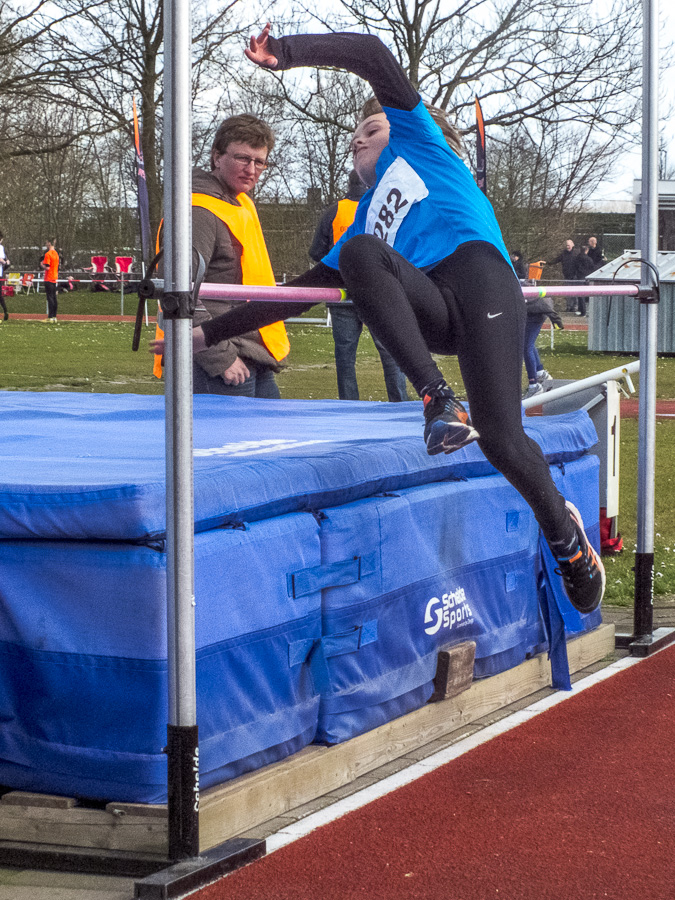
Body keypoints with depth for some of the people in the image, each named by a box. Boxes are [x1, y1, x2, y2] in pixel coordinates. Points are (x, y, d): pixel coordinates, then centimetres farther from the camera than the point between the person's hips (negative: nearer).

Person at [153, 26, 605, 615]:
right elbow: (301, 291, 35)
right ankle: (438, 401, -33)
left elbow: (372, 54, 12)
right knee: (359, 254, -27)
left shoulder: (417, 136, 26)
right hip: (428, 314, 5)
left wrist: (285, 51, 3)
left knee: (501, 440, -21)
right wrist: (210, 334, 33)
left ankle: (565, 534, 9)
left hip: (479, 281, -4)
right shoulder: (365, 221, 38)